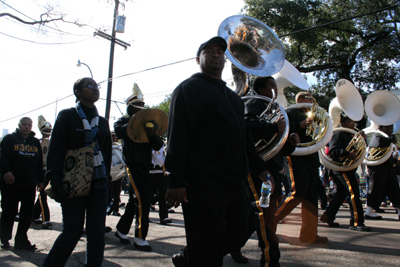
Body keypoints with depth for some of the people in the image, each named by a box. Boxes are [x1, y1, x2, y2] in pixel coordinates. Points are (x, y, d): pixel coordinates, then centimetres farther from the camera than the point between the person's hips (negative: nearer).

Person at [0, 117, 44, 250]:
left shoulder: (35, 142, 14)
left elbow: (39, 163, 16)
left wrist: (40, 180, 13)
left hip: (29, 185, 4)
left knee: (27, 213, 3)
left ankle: (21, 240, 11)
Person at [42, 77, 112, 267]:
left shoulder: (102, 122, 14)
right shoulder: (67, 116, 0)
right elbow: (55, 151, -6)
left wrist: (106, 179, 11)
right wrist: (56, 183, -13)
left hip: (98, 185, 4)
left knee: (97, 233, 1)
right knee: (72, 233, 1)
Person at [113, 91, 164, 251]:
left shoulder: (147, 122, 17)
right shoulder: (124, 121, 5)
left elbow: (158, 145, 4)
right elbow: (118, 132, -21)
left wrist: (152, 134, -16)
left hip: (145, 166, 6)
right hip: (133, 164, -6)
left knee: (135, 200, 14)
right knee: (143, 200, -14)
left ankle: (121, 230, 30)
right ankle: (140, 238, -5)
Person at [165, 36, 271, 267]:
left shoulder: (233, 97, 22)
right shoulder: (189, 89, -4)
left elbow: (245, 135, 25)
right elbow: (178, 136, -14)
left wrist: (260, 168, 19)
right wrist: (176, 181, -21)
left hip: (234, 182, 9)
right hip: (203, 184, -8)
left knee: (237, 232, 16)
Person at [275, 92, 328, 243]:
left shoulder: (309, 117, 28)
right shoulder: (291, 112, 2)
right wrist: (302, 125, -20)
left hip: (311, 159, 9)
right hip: (296, 158, -9)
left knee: (311, 197, 4)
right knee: (298, 194, -16)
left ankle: (309, 234, 9)